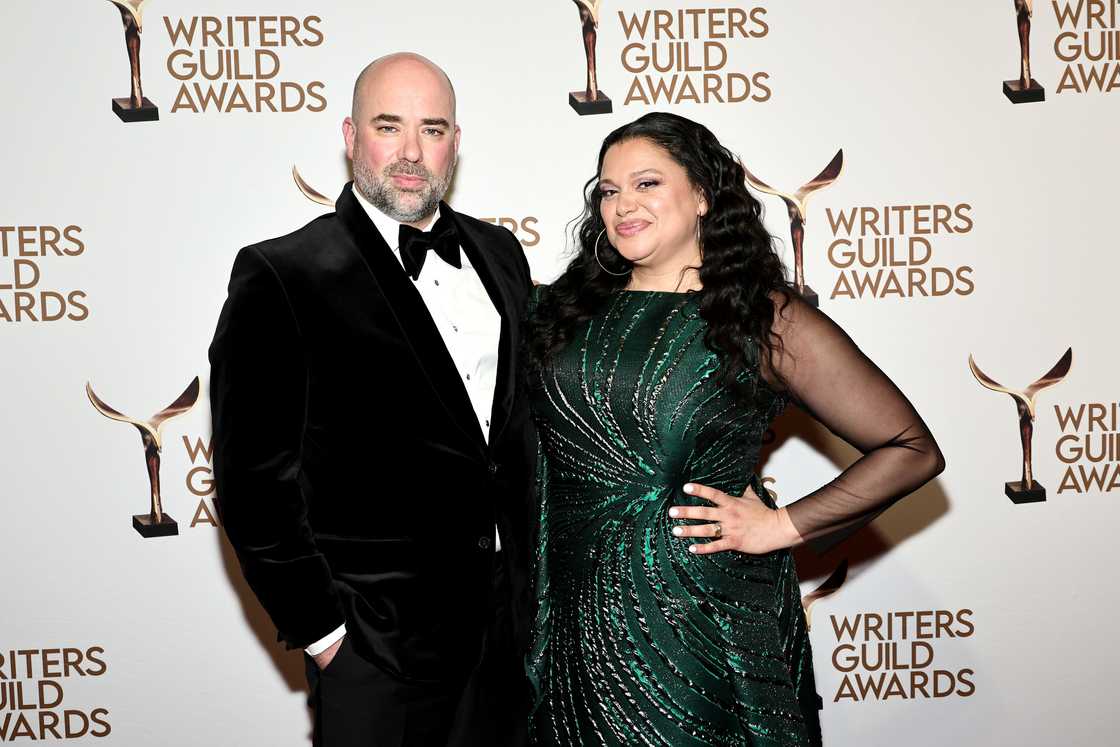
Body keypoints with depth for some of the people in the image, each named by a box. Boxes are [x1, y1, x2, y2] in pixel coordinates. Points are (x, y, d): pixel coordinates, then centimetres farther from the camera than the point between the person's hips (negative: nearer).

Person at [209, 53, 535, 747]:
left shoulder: (499, 253, 6)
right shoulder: (283, 275, -13)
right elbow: (253, 481, -13)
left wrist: (532, 573, 10)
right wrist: (320, 629, -13)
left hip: (511, 617, 6)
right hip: (379, 640, -6)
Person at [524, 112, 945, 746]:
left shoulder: (765, 320, -5)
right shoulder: (566, 311, 6)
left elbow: (913, 450, -6)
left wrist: (783, 526, -10)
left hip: (710, 631, -3)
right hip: (578, 623, 4)